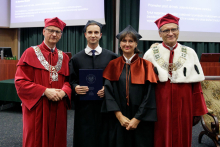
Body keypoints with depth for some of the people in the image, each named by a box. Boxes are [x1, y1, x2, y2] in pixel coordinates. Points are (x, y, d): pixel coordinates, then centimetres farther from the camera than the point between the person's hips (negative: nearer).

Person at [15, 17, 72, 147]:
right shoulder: (30, 53, -2)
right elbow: (20, 82, -8)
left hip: (58, 110, 4)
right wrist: (45, 91, -17)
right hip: (37, 108, -3)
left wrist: (64, 91, -12)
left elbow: (68, 80, 11)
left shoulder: (64, 57, 10)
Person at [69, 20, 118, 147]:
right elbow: (71, 81, 8)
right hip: (84, 108, 1)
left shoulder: (111, 57, 3)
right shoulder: (76, 58, 7)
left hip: (104, 107, 0)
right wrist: (75, 88, -13)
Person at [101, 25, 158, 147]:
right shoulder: (113, 65, 4)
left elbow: (149, 95, -6)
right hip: (118, 121, 1)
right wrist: (119, 116, -13)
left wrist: (137, 119, -12)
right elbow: (108, 92, -4)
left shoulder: (145, 66, 0)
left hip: (141, 121, -1)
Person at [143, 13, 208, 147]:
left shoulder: (189, 53, 4)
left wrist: (198, 111, 3)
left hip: (183, 105, 1)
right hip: (159, 106, -1)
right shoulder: (151, 54, 1)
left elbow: (196, 85, 4)